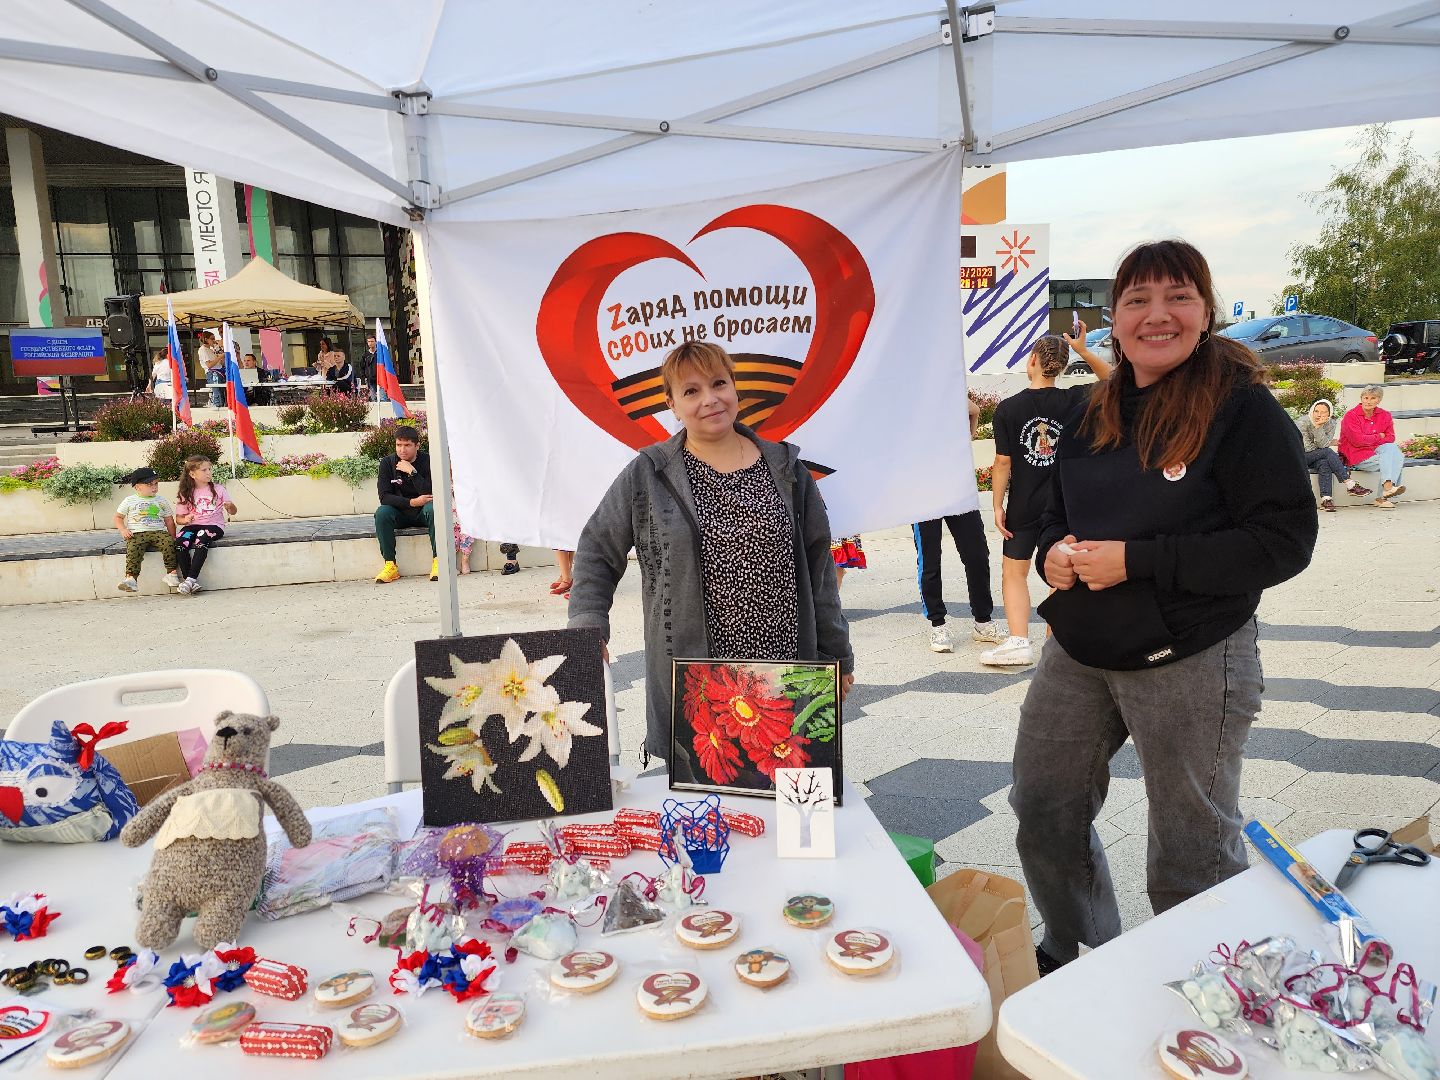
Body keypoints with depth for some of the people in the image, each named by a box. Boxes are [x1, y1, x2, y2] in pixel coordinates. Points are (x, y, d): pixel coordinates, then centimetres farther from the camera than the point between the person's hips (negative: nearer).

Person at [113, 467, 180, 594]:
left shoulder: (162, 501, 16)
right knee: (133, 549, -32)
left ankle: (171, 573, -26)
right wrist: (123, 530, -1)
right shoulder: (129, 501, 12)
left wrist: (173, 536, 7)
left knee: (169, 543, -30)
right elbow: (118, 517, 18)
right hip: (137, 534, -1)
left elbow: (169, 521, 19)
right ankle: (131, 578, -42)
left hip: (159, 532, 1)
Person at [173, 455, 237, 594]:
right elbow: (178, 518, 11)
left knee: (201, 540, -34)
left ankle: (191, 579, -33)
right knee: (180, 542, -28)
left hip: (213, 525, -2)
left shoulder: (218, 489, 6)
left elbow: (233, 512, 7)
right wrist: (185, 519, -13)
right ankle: (188, 579, -25)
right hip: (193, 525, 2)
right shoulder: (185, 494, 9)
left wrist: (230, 507, -17)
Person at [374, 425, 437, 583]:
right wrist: (411, 502, -25)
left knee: (433, 508, -35)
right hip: (400, 514, 2)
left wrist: (412, 472, -25)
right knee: (382, 513, -29)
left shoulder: (428, 461, -10)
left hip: (423, 512, -2)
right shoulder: (387, 462, -4)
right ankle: (390, 566, -26)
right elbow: (384, 497, -12)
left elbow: (430, 494, -21)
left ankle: (437, 561, -33)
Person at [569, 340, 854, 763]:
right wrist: (588, 633, -5)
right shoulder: (647, 475, 1)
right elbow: (596, 555, 8)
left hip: (786, 675, 2)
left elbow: (818, 566, 12)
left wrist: (837, 655, 14)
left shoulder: (785, 469, 8)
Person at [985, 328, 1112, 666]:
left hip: (1024, 507, -2)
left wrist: (998, 505, -2)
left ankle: (1019, 642, 3)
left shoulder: (1008, 408, -10)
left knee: (1014, 573, 11)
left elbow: (1003, 462, -10)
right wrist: (1083, 351, 4)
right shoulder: (1073, 400, -5)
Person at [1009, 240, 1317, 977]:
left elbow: (1284, 541, -17)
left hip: (1189, 661, -6)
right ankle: (1077, 953, 41)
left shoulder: (1242, 408, -11)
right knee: (1042, 810, 16)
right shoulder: (1095, 415, 8)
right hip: (1078, 652, 7)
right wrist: (1052, 551, -7)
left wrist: (1136, 560, -23)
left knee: (1192, 855, 9)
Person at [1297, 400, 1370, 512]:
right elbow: (1307, 447, -20)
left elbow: (1323, 444, -16)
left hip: (1316, 459, 4)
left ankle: (1325, 499, -36)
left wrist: (1319, 426, -26)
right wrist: (1330, 443, -14)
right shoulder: (1303, 422, -15)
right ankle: (1351, 485, -26)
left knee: (1324, 464, -31)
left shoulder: (1331, 424, -2)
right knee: (1327, 452, -26)